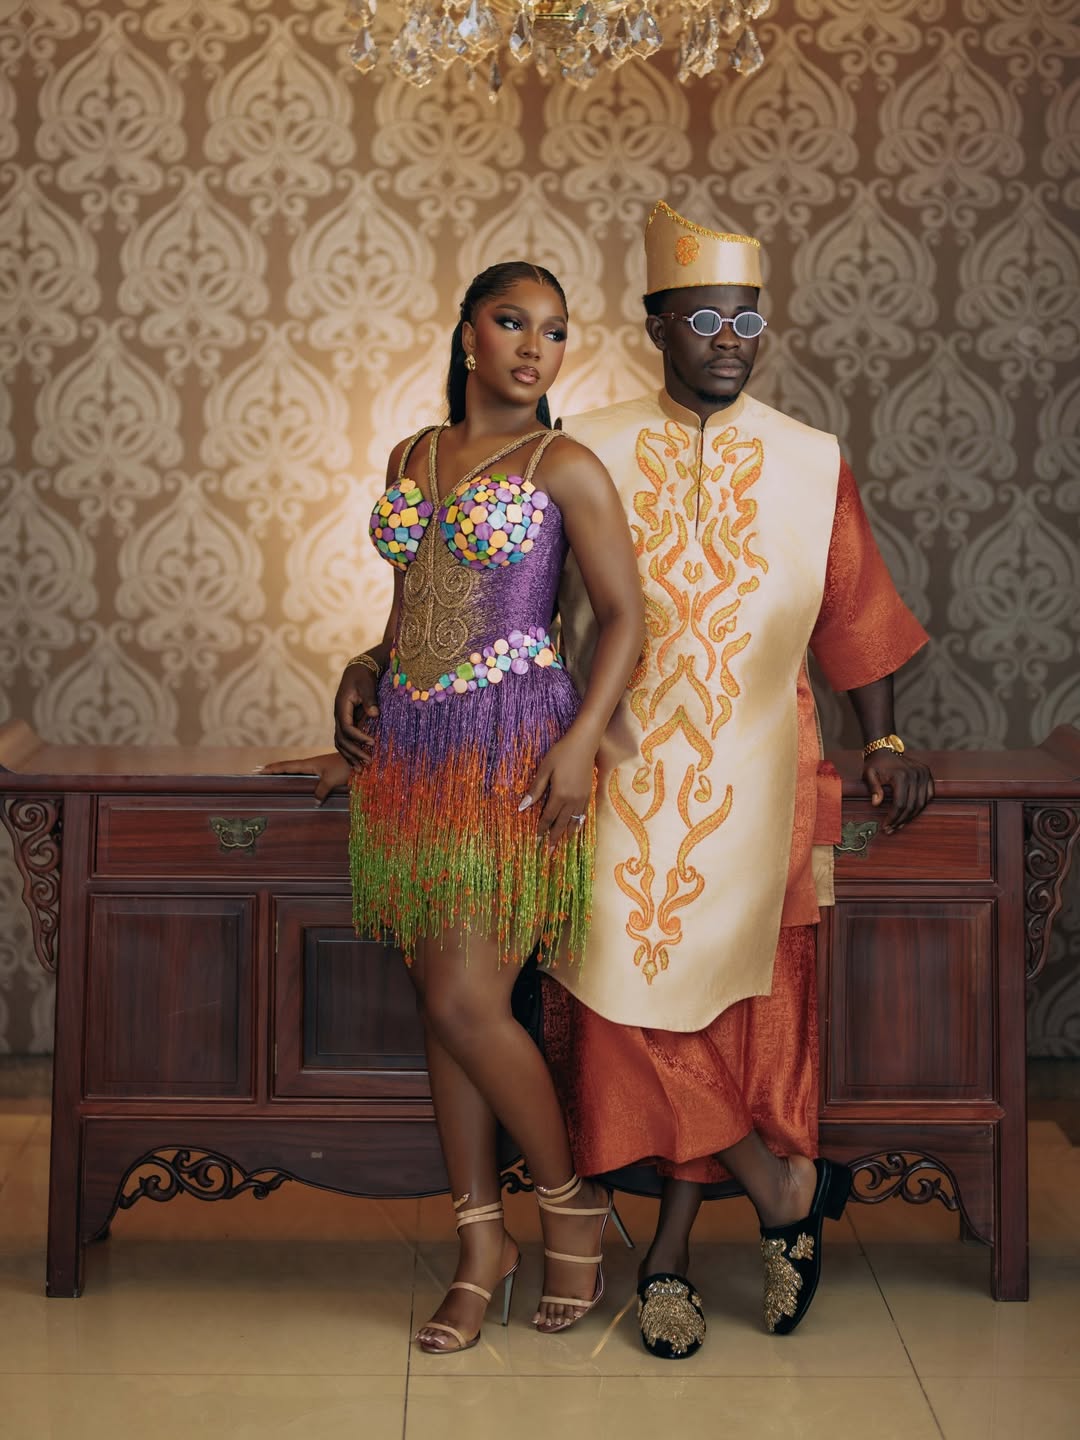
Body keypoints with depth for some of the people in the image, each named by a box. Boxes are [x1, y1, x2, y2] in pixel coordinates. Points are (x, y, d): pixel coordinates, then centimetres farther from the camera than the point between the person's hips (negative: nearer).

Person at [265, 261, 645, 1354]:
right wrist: (367, 738, 21)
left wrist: (580, 740, -16)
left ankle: (572, 1201, 11)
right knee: (444, 1003, 6)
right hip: (410, 748, 6)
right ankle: (480, 1245, 16)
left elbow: (624, 614, -4)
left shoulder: (565, 466, -2)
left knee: (467, 1002, -11)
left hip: (512, 749, -6)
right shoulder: (411, 458, 14)